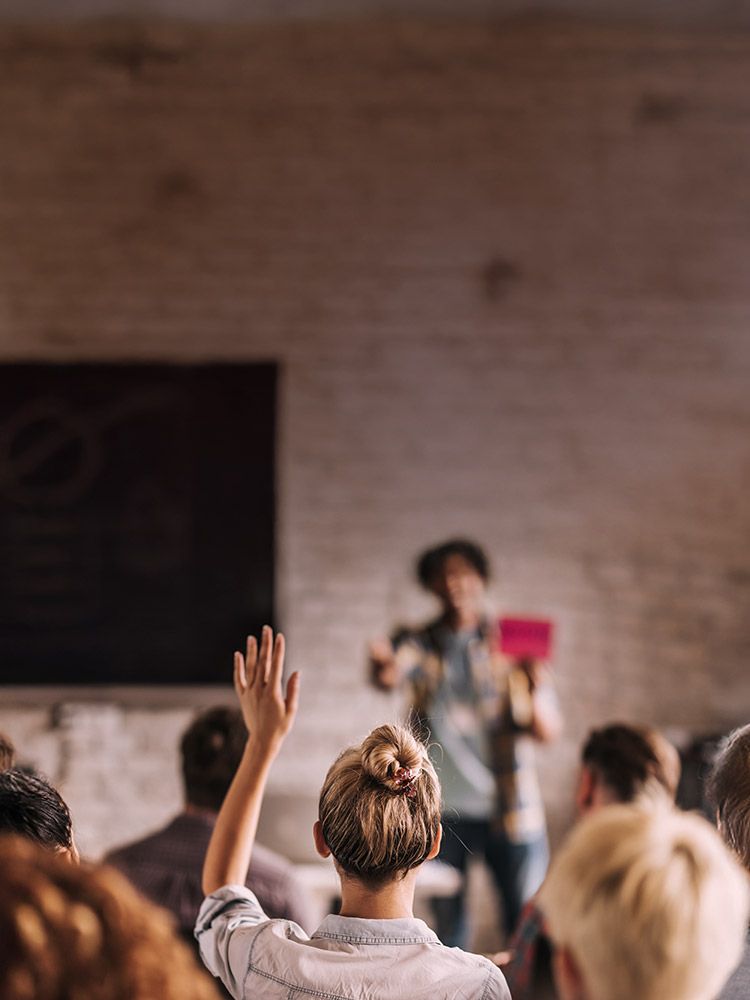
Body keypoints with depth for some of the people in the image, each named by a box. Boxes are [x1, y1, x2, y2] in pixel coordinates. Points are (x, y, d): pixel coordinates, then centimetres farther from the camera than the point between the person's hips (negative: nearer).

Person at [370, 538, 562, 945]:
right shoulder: (419, 643, 2)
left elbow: (548, 732, -4)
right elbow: (390, 673, -22)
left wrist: (535, 692, -26)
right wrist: (383, 667, -47)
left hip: (509, 810, -1)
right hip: (441, 811, 1)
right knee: (447, 928, 7)